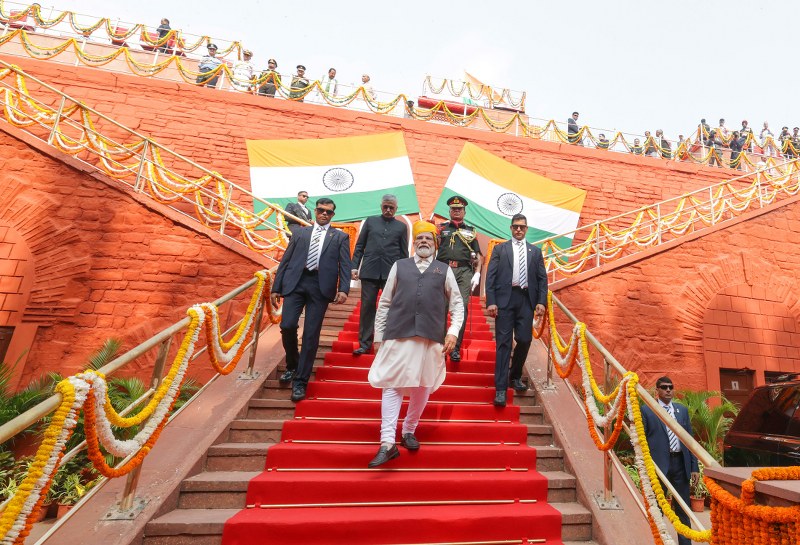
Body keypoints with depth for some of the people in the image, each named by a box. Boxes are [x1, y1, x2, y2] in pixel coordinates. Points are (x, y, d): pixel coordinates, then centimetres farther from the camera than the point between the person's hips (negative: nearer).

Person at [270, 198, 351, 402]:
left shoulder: (340, 237, 14)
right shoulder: (300, 233, 19)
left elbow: (345, 265, 3)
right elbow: (285, 260, 15)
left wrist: (343, 289, -14)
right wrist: (276, 288, 8)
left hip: (320, 286, -1)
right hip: (295, 282, 2)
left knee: (311, 335, -3)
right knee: (287, 326, -10)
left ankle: (300, 381, 9)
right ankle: (292, 366, 20)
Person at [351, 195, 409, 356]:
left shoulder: (401, 226, 11)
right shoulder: (370, 221, 12)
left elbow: (404, 253, 10)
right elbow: (359, 246, 11)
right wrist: (354, 266, 2)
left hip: (391, 273, 0)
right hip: (370, 271, 1)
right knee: (367, 308, 3)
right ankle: (364, 344, 13)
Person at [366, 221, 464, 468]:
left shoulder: (444, 270, 12)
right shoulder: (399, 266, 11)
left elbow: (457, 303, 11)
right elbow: (384, 303, 10)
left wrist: (453, 331, -3)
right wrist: (378, 335, 6)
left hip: (431, 338, 1)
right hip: (398, 335, -1)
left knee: (423, 387, 10)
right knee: (391, 385, -3)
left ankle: (409, 431, 30)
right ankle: (387, 443, 3)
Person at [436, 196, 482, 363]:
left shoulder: (470, 231, 18)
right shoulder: (441, 227, 14)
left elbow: (478, 255, 15)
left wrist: (477, 274, 2)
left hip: (464, 271, 1)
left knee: (462, 308, -6)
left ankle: (456, 347, 1)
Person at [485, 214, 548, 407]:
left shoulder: (535, 251, 17)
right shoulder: (500, 249, 10)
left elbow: (542, 278, 11)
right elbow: (491, 277, 2)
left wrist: (541, 302, -2)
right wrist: (490, 302, -8)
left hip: (526, 299, 2)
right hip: (505, 298, -2)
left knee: (525, 340, 1)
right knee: (504, 343, -3)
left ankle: (515, 376, 27)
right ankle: (500, 388, 1)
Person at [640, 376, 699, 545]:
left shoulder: (683, 409, 10)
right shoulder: (646, 410, -3)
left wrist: (694, 467, 6)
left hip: (681, 463, 4)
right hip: (659, 464, -3)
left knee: (683, 509, 13)